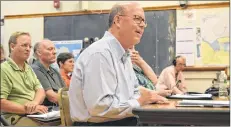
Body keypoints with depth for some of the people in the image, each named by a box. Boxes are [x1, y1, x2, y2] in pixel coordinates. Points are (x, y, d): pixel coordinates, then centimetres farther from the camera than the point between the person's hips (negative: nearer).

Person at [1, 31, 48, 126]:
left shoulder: (28, 68, 19)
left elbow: (40, 90, 11)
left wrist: (34, 103, -11)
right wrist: (27, 110, -18)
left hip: (37, 114, 8)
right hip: (17, 117, -7)